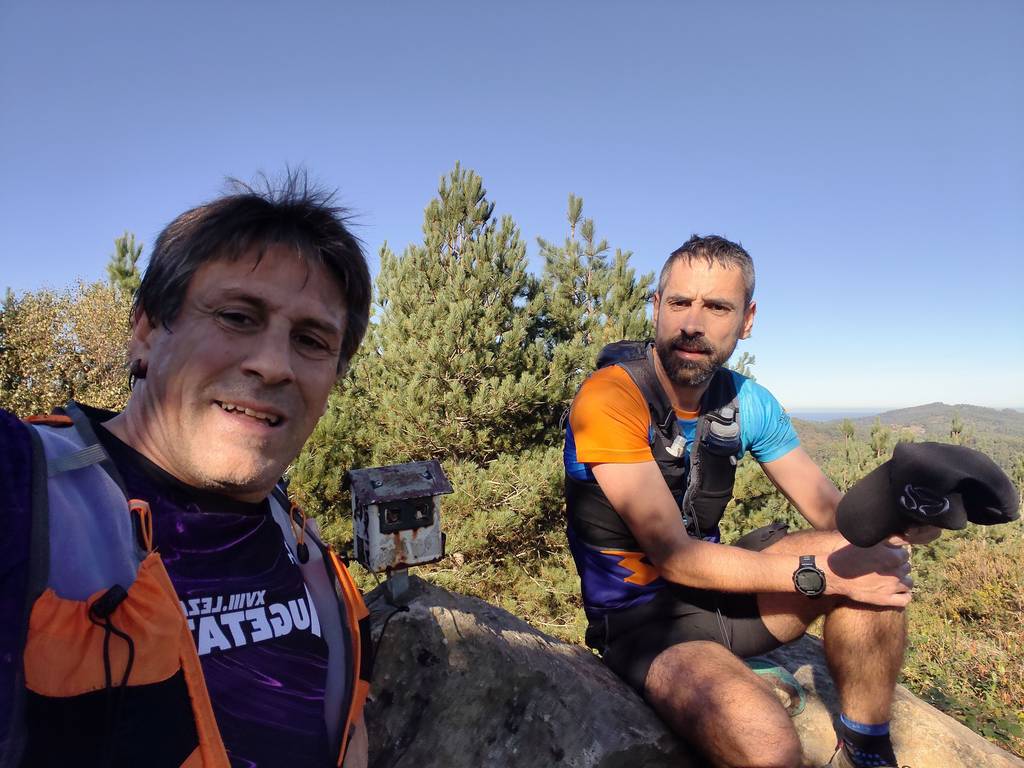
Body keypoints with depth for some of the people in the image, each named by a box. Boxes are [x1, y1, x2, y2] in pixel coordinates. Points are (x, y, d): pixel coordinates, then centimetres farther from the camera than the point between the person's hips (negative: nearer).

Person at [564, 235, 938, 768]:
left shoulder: (748, 403, 0)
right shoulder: (609, 399, -22)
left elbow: (829, 510, 2)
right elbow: (674, 557, -24)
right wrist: (823, 574, -23)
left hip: (718, 583, 7)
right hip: (642, 613, -6)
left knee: (878, 560, -11)